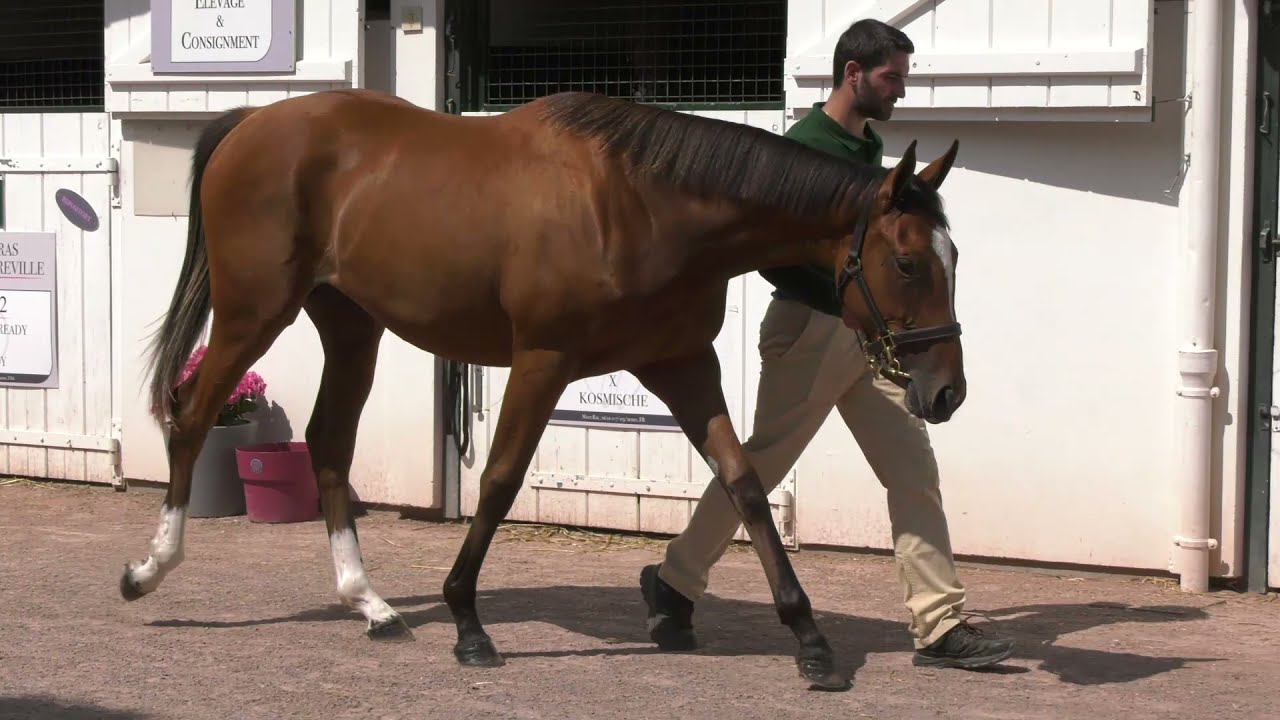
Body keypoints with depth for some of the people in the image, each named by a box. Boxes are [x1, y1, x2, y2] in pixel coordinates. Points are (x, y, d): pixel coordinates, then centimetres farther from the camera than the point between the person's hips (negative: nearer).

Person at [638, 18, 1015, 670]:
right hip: (810, 329, -8)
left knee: (913, 469, 0)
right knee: (758, 467, 3)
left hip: (864, 336, 8)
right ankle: (672, 583, 22)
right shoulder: (805, 145, -12)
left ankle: (940, 627, -1)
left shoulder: (869, 148, 14)